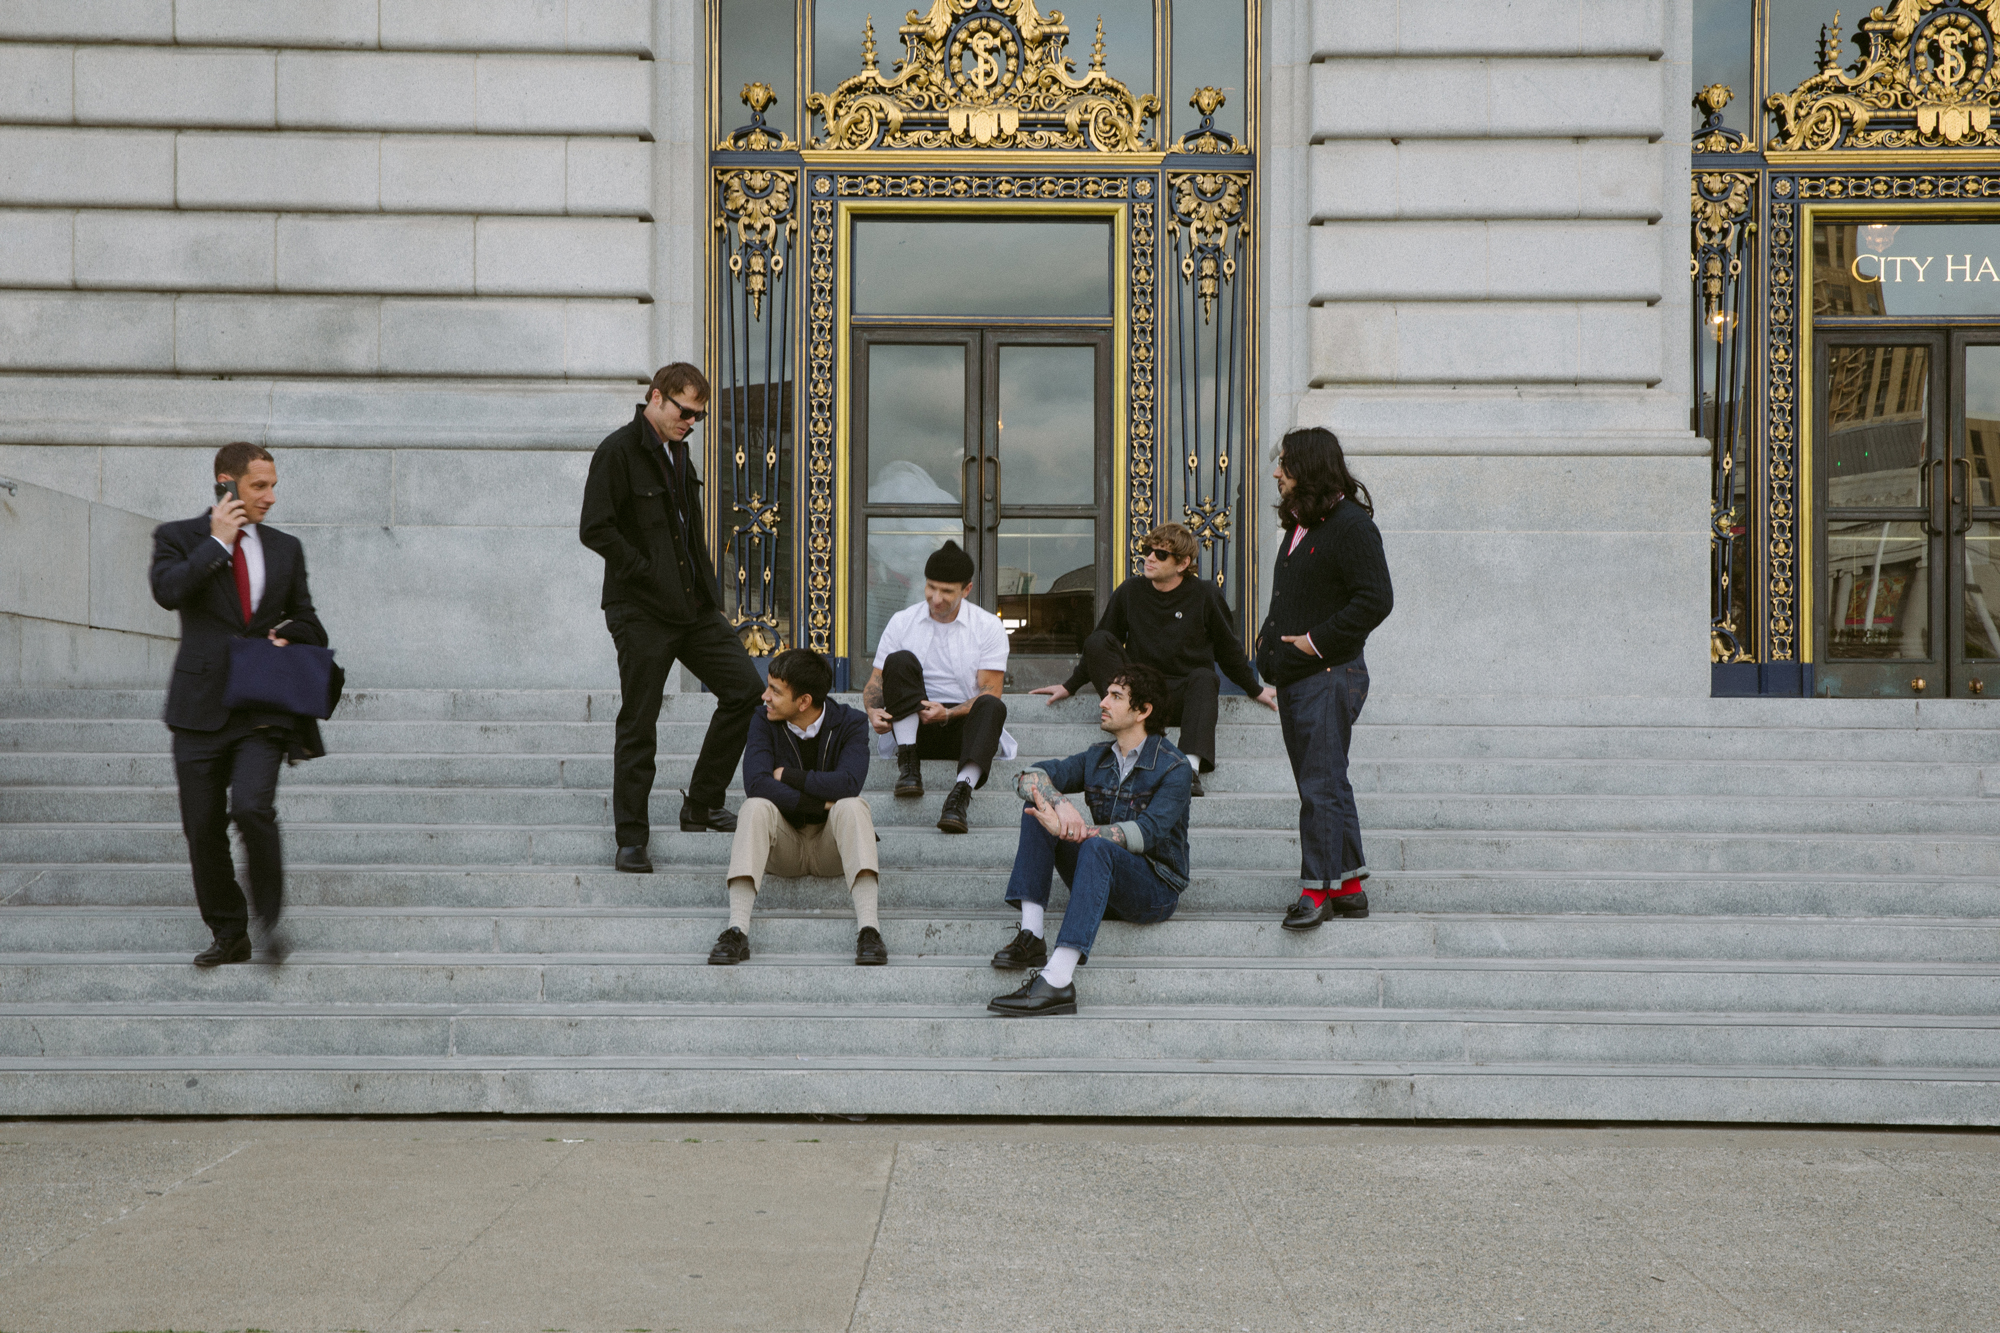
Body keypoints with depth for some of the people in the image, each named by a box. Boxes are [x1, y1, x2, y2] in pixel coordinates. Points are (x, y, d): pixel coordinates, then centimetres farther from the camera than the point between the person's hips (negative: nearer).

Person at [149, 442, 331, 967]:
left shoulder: (286, 548, 13)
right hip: (201, 707, 0)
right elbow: (168, 590, -16)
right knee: (203, 828, 3)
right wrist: (218, 542, -11)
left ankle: (269, 918, -3)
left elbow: (306, 620, 22)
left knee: (252, 807, -21)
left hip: (263, 707, 0)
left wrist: (290, 634, 0)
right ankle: (228, 935, 18)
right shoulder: (178, 537, 4)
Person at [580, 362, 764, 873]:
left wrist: (706, 587, 12)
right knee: (638, 725, -1)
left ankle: (703, 803, 14)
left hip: (694, 607, 8)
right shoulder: (618, 451, -10)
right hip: (641, 613, -7)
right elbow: (595, 530, -16)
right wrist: (649, 574, -15)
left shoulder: (678, 450, 15)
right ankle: (631, 837, 9)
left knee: (746, 688, 2)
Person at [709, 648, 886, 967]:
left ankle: (869, 928, -43)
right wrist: (819, 803, -24)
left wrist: (787, 776, -17)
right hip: (783, 846, 1)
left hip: (831, 845, -1)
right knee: (756, 807, -29)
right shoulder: (764, 724, -5)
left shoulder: (849, 723, -7)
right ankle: (737, 930, -40)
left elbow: (849, 783, -25)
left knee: (853, 807, -31)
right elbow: (756, 782, -22)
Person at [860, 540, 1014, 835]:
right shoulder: (902, 622, 9)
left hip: (964, 724, -1)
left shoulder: (989, 626, 3)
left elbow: (990, 692, -5)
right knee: (900, 660, -23)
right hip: (914, 730, 1)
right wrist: (873, 711, -17)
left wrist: (949, 714, -22)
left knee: (992, 706, -34)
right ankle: (908, 766, -31)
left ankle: (961, 792, -52)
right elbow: (876, 680, 7)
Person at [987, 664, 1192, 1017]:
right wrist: (1060, 804, -22)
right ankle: (1031, 936, -21)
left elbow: (1145, 834, -23)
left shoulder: (1174, 768, -9)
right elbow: (1027, 778, 1)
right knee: (1038, 807, -9)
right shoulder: (1097, 758, 11)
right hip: (1104, 883, 6)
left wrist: (1072, 830, -32)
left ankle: (1058, 979, -52)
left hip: (1155, 890, -6)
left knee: (1098, 848, -37)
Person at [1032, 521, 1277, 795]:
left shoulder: (1205, 595, 3)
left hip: (1183, 697, -2)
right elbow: (1098, 646, 17)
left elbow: (1228, 650, 14)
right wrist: (1070, 687, 14)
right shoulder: (1130, 592, 8)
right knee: (1097, 641, -19)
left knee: (1203, 678, -36)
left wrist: (1255, 690, 18)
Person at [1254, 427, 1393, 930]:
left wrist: (1318, 640, -17)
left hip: (1329, 677, -9)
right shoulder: (1299, 524, 15)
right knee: (1324, 784, 12)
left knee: (1321, 786, -7)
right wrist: (1271, 635, 10)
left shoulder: (1351, 525, -13)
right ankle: (1349, 886, 19)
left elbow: (1376, 600, -19)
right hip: (1294, 677, 10)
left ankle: (1318, 889, -1)